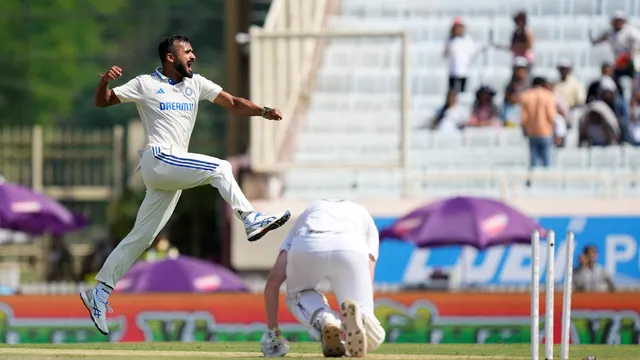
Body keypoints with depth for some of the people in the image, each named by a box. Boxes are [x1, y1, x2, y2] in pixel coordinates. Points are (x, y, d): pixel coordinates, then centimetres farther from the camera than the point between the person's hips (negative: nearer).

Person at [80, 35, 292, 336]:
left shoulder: (196, 84, 15)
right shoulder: (145, 85, 0)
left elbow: (232, 103, 8)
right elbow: (102, 102, 3)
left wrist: (263, 112, -8)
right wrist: (104, 82, -19)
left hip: (172, 173, 6)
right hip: (158, 160, -6)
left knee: (141, 238, 6)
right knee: (219, 168, -21)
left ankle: (100, 292, 9)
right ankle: (250, 220, -22)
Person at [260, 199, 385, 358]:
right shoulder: (364, 216, 41)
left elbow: (273, 280, 28)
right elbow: (367, 284, 30)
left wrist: (272, 331, 33)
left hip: (306, 249, 0)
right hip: (350, 249, 0)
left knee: (297, 296, 34)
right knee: (371, 339, 11)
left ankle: (324, 321, 1)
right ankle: (358, 317, -24)